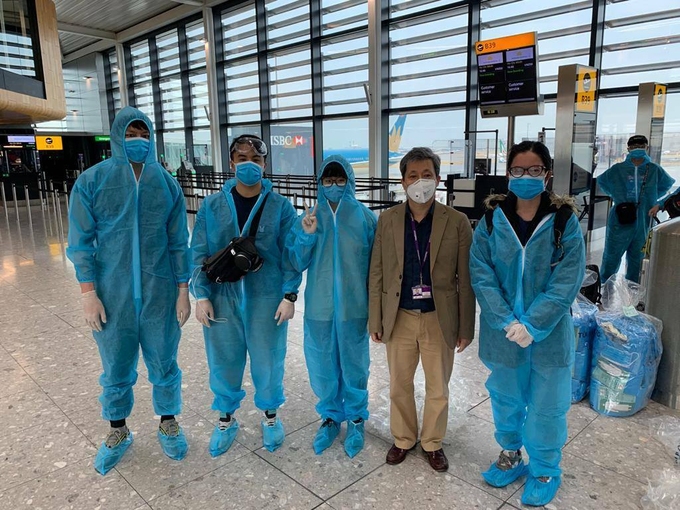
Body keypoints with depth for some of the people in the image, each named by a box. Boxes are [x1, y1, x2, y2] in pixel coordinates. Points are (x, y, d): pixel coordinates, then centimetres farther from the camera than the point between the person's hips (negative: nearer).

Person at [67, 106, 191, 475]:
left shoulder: (166, 183, 0)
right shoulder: (92, 181, -3)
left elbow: (178, 242, 2)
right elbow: (81, 242, -2)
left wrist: (183, 290, 0)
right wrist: (89, 293, -7)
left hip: (160, 294, 1)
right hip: (112, 295, 0)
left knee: (164, 365, 12)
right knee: (116, 369, 13)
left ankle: (168, 424, 34)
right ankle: (118, 433, 35)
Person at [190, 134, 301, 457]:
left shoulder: (279, 206, -3)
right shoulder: (212, 206, 0)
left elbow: (290, 255, -3)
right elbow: (199, 254, 1)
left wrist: (289, 296, -8)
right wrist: (202, 296, -4)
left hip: (266, 298, -1)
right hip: (222, 298, 1)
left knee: (267, 360, 10)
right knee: (223, 360, 12)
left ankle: (270, 415, 35)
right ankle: (226, 418, 36)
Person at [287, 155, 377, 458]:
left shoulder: (365, 217, -5)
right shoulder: (309, 217, 0)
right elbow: (297, 264, 0)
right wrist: (305, 235, -17)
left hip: (354, 308, -2)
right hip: (319, 308, 2)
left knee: (354, 367, 12)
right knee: (322, 367, 14)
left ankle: (356, 419, 34)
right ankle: (330, 416, 37)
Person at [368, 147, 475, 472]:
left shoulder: (457, 222, -7)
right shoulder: (387, 220, -2)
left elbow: (465, 280, -5)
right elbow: (377, 274, 1)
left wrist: (466, 328, -3)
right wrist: (375, 320, 1)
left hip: (439, 320, -1)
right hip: (399, 318, 2)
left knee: (438, 389, 15)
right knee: (399, 385, 17)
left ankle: (432, 443, 38)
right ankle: (403, 438, 40)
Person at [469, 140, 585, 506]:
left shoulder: (564, 222, -9)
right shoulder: (492, 221, -5)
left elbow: (566, 283, -13)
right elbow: (481, 275, -9)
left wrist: (532, 326, -19)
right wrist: (507, 322, -18)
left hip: (549, 335, -1)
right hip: (502, 333, 2)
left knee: (546, 406, 12)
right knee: (505, 398, 20)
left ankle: (544, 471, 37)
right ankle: (510, 455, 45)